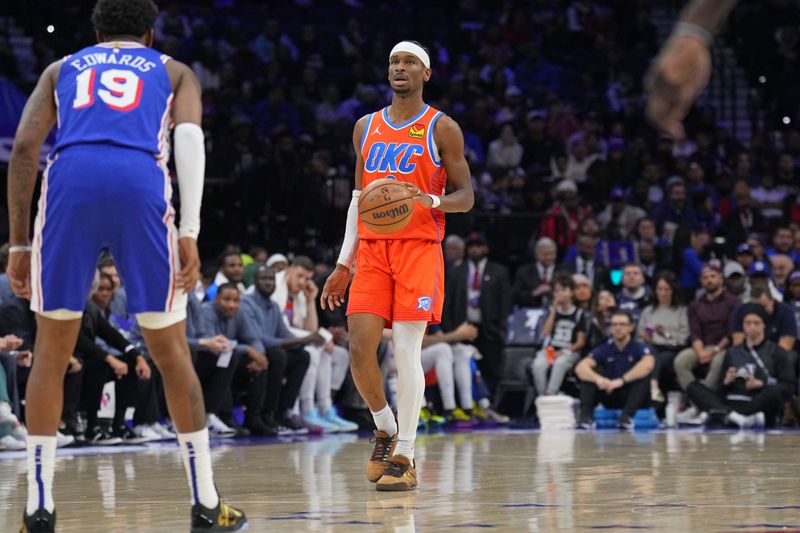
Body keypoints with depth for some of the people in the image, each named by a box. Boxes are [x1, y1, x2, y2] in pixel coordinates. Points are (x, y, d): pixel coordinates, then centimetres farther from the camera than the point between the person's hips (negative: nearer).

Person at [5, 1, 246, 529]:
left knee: (52, 350, 12)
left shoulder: (62, 69, 31)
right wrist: (189, 234, 1)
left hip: (70, 179, 1)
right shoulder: (173, 71, 28)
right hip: (141, 183, -1)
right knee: (170, 348, 11)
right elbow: (190, 136, 7)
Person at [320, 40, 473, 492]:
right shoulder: (366, 128, 15)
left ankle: (404, 457, -6)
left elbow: (466, 197, 0)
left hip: (419, 249, -4)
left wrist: (431, 201, -22)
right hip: (372, 251, 4)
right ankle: (386, 429, 19)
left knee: (407, 351, -11)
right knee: (360, 350, -6)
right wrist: (344, 264, 15)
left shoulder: (442, 129, 1)